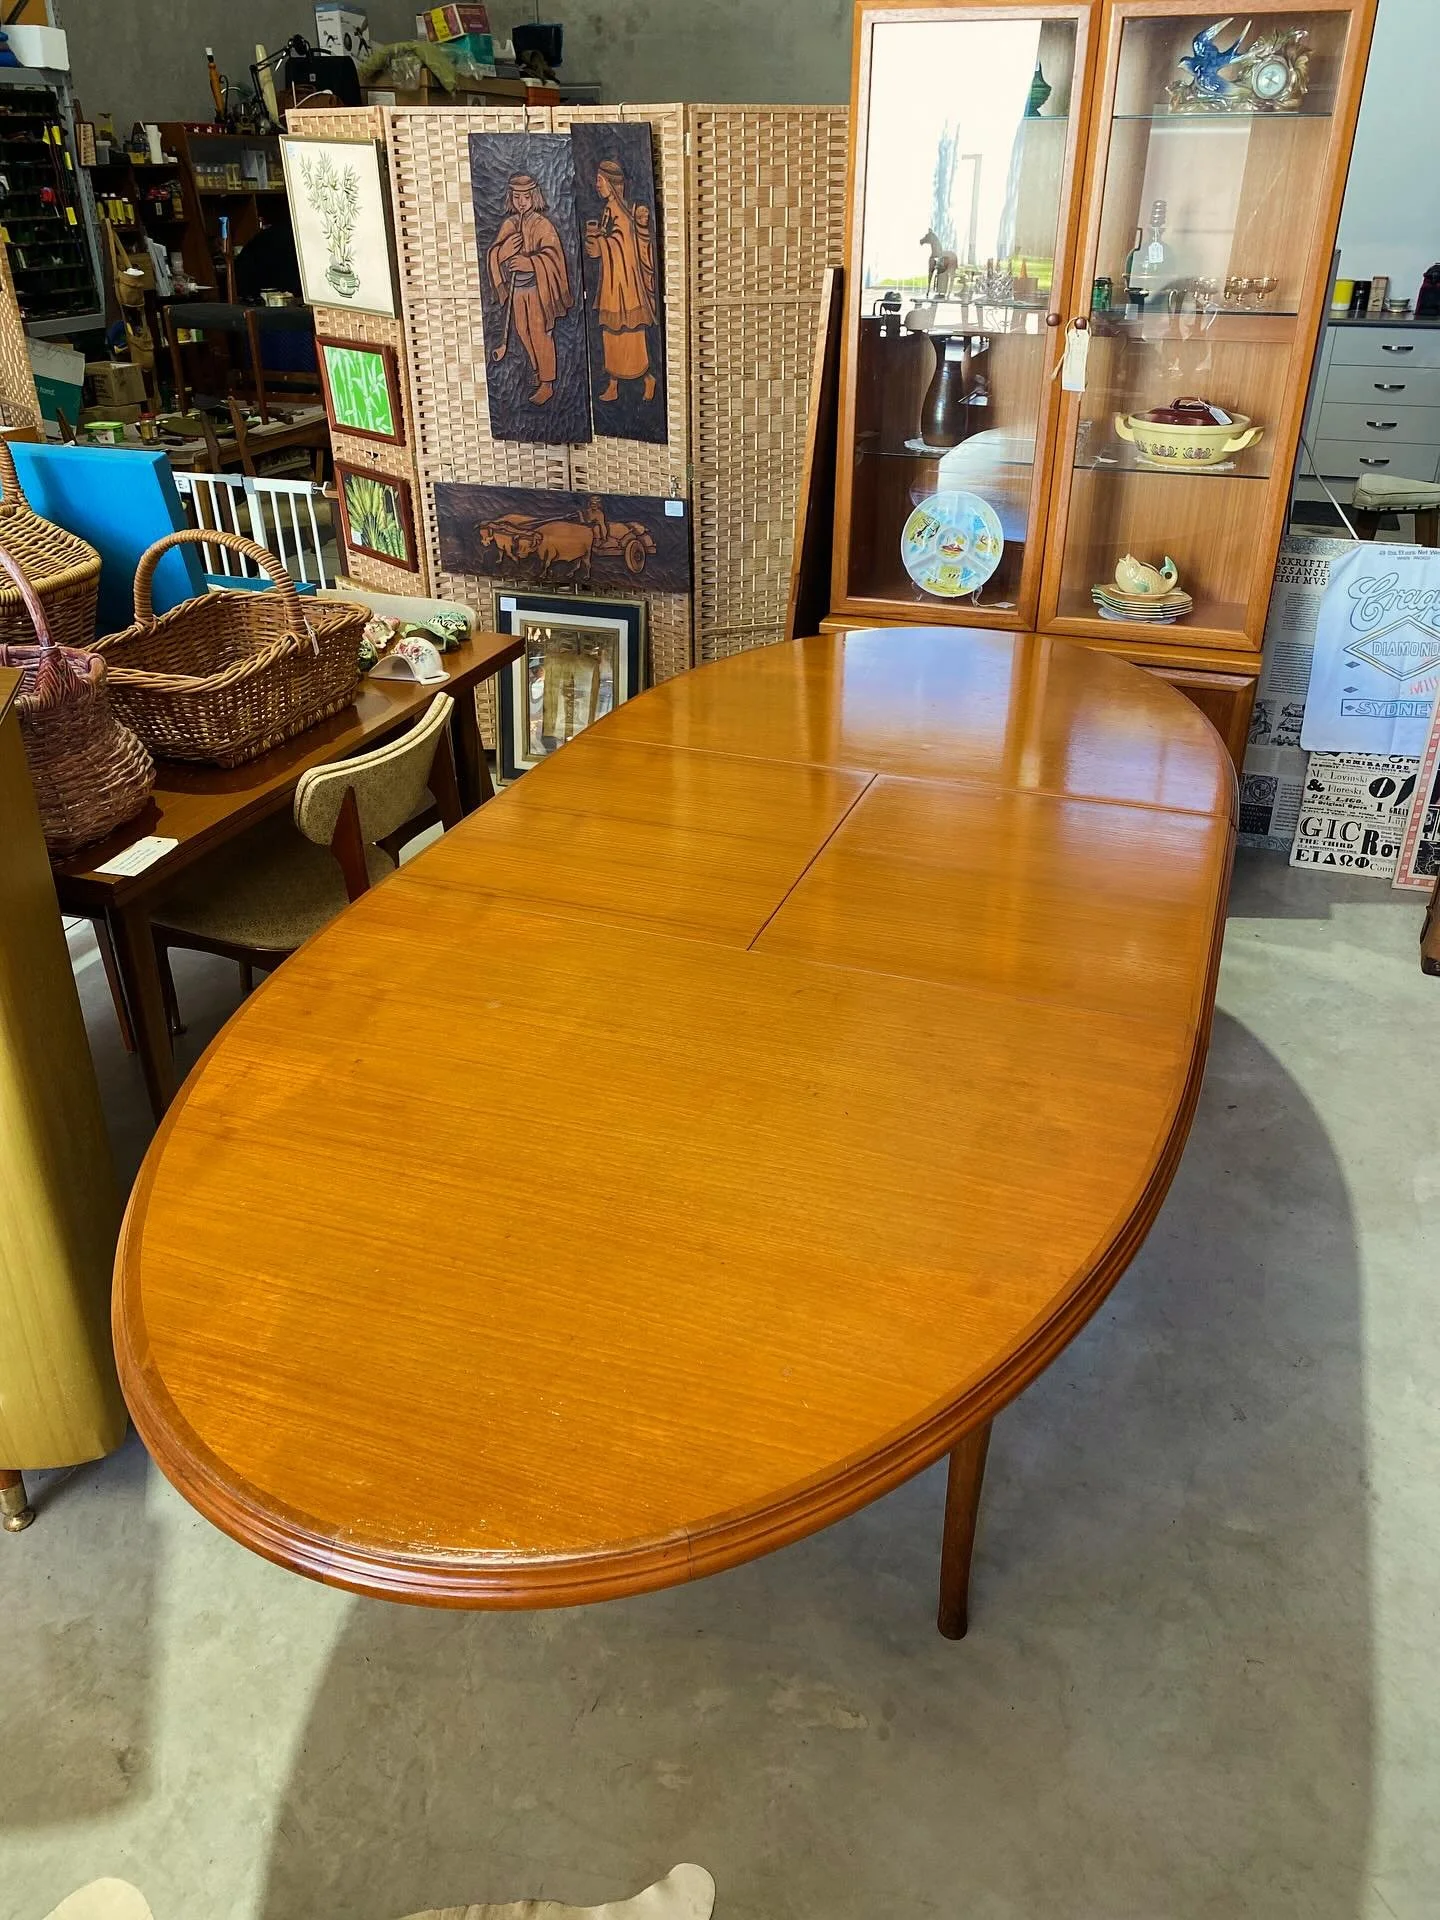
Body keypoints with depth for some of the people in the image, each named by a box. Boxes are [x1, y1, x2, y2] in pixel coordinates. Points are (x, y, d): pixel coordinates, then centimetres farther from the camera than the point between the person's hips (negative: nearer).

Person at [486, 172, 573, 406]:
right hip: (516, 287, 6)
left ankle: (547, 384, 7)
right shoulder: (509, 224, 5)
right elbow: (494, 255, 2)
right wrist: (505, 250, -21)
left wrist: (528, 262, -35)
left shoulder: (543, 225, -10)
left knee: (540, 334, -1)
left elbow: (552, 256, -20)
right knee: (522, 331, 14)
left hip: (538, 287, -6)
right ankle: (538, 373, 31)